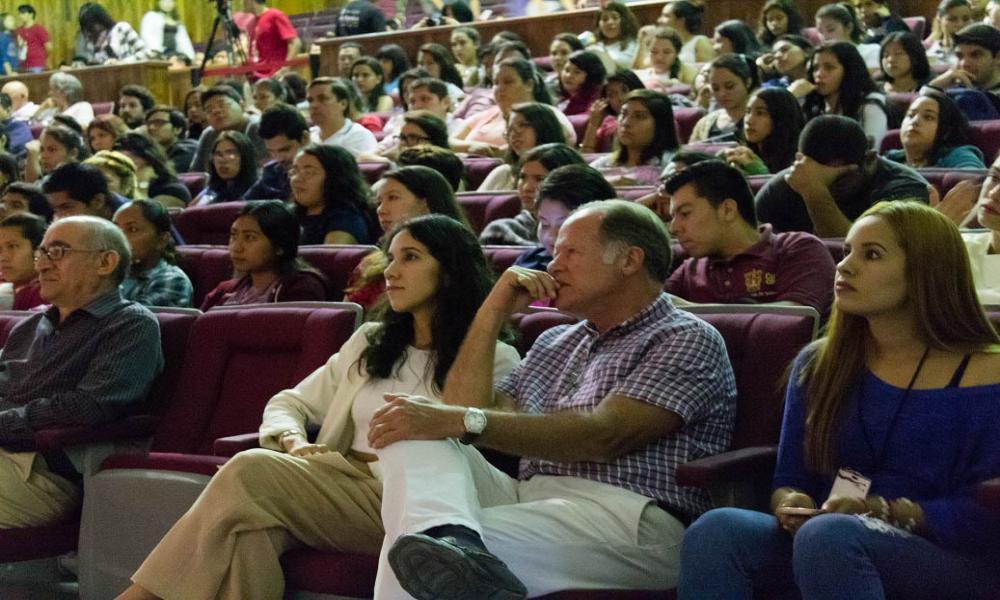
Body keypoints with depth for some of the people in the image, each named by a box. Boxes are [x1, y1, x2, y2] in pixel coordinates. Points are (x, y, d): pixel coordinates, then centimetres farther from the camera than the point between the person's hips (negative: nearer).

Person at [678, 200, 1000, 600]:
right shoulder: (818, 365, 14)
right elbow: (790, 478, 15)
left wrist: (887, 512, -17)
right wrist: (789, 505, -8)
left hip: (953, 561, -5)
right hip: (829, 550, 5)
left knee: (828, 535, -37)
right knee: (716, 530, -26)